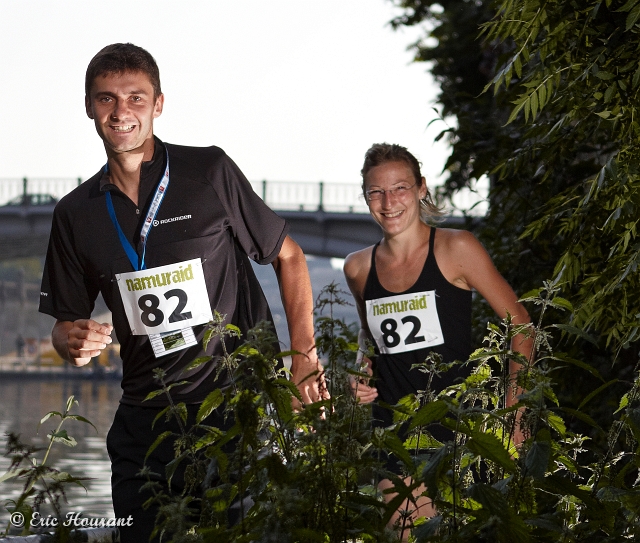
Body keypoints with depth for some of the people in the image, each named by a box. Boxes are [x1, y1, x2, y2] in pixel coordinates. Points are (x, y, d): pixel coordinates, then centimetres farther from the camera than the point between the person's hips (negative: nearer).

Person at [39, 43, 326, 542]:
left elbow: (288, 256, 5)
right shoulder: (76, 214, 7)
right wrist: (74, 341, -10)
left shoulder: (210, 172, -3)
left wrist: (304, 355, -5)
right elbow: (65, 323, 15)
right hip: (147, 415, 3)